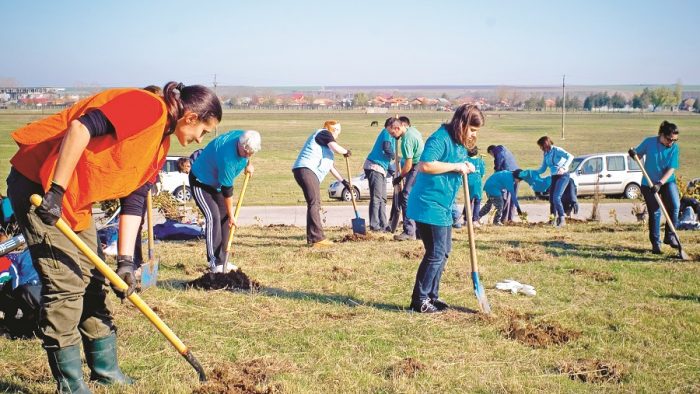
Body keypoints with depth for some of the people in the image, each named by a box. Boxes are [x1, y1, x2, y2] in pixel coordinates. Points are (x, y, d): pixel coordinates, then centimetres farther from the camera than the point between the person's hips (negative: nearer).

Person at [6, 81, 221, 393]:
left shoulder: (160, 145, 11)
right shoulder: (148, 107, -18)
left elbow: (134, 202, 9)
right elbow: (80, 128, -28)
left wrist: (126, 261, 0)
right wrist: (56, 190, -29)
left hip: (76, 198, 10)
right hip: (39, 185, -10)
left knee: (93, 282, 13)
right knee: (66, 285, -9)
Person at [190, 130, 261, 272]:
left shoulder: (244, 137, -18)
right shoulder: (227, 157, -39)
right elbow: (227, 190, -29)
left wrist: (248, 164, 6)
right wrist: (231, 215, -20)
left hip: (217, 182, 9)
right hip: (201, 182, -9)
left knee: (224, 218, 4)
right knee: (213, 216, -21)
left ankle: (221, 259, 11)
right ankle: (215, 263, -19)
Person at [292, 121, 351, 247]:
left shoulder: (325, 145, 31)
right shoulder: (323, 133, 1)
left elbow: (330, 166, 37)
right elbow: (337, 148, -15)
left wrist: (343, 181, 38)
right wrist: (346, 152, 6)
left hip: (310, 172, 11)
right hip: (306, 169, -11)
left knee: (314, 204, 11)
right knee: (314, 203, -16)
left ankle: (312, 239, 13)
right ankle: (318, 238, -23)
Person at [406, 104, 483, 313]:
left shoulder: (460, 143, 13)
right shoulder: (440, 138, -18)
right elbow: (425, 165, -29)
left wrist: (465, 168, 3)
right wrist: (456, 166, -23)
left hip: (443, 207, 10)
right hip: (428, 205, -10)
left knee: (443, 251, 17)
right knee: (435, 254, -6)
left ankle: (431, 296, 27)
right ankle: (419, 301, 2)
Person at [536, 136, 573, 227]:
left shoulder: (557, 150, -13)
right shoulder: (545, 154, 9)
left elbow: (570, 156, -26)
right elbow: (543, 169, 16)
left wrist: (563, 168, -37)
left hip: (563, 176, -8)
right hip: (554, 177, 8)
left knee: (556, 198, -18)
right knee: (551, 199, 5)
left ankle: (562, 220, -12)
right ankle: (555, 219, 19)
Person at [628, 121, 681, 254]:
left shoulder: (674, 148, -9)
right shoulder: (649, 142, -10)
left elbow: (671, 169, -14)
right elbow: (638, 155, 5)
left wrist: (660, 183, -24)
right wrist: (633, 154, -19)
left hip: (667, 181, 1)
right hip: (649, 183, 0)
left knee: (675, 205, -20)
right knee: (654, 213, 0)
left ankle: (669, 235, -4)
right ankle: (655, 243, 12)